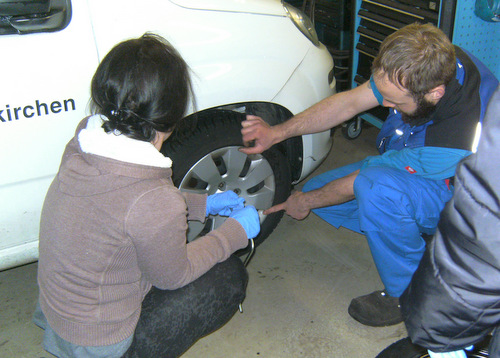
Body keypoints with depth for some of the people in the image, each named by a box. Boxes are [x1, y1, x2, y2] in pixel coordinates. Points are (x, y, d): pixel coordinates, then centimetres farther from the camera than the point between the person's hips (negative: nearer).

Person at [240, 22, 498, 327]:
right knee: (319, 191, -2)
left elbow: (368, 177, -30)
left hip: (457, 197, -7)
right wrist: (278, 132, -17)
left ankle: (408, 294, -13)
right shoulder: (420, 65, -21)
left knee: (375, 186, -39)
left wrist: (306, 202, -15)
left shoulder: (463, 131, -41)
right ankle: (424, 242, 7)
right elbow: (351, 101, -10)